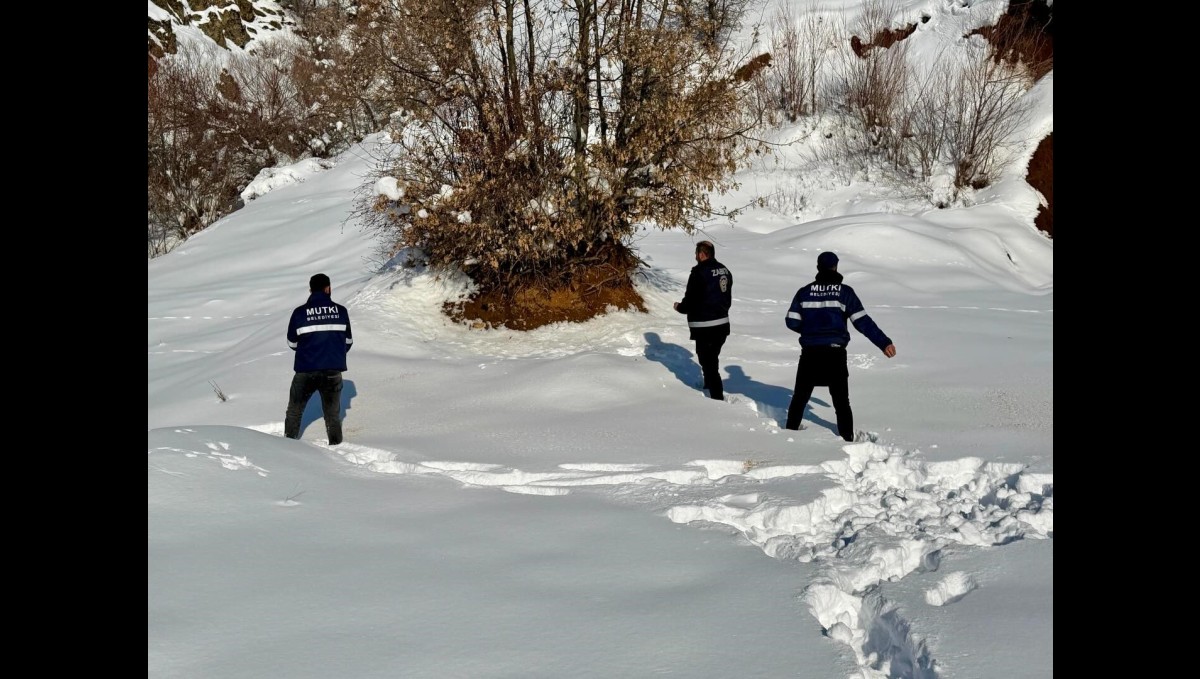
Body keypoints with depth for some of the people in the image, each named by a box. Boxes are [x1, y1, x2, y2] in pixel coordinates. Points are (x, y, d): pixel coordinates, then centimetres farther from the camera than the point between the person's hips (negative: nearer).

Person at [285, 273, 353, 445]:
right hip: (333, 371, 1)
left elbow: (292, 343, 5)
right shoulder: (341, 311, -2)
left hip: (306, 371, -1)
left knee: (294, 411, 19)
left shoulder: (299, 312, -6)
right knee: (333, 414, 16)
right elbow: (348, 341, 9)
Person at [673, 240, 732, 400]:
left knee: (708, 363, -2)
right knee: (712, 359, 25)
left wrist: (679, 307, 3)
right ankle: (710, 386, 42)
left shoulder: (699, 273, -19)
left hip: (704, 327, -8)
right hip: (722, 324, 8)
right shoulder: (724, 270, 7)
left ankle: (717, 397, -4)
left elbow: (690, 303, -17)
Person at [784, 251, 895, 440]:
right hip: (835, 353, -1)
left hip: (809, 353, 2)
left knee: (800, 396, 17)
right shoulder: (845, 292, -3)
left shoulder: (804, 291, 3)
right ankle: (847, 438, 9)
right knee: (841, 401, 9)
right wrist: (883, 342, -5)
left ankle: (790, 431, 23)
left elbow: (792, 322, 2)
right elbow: (862, 321, -7)